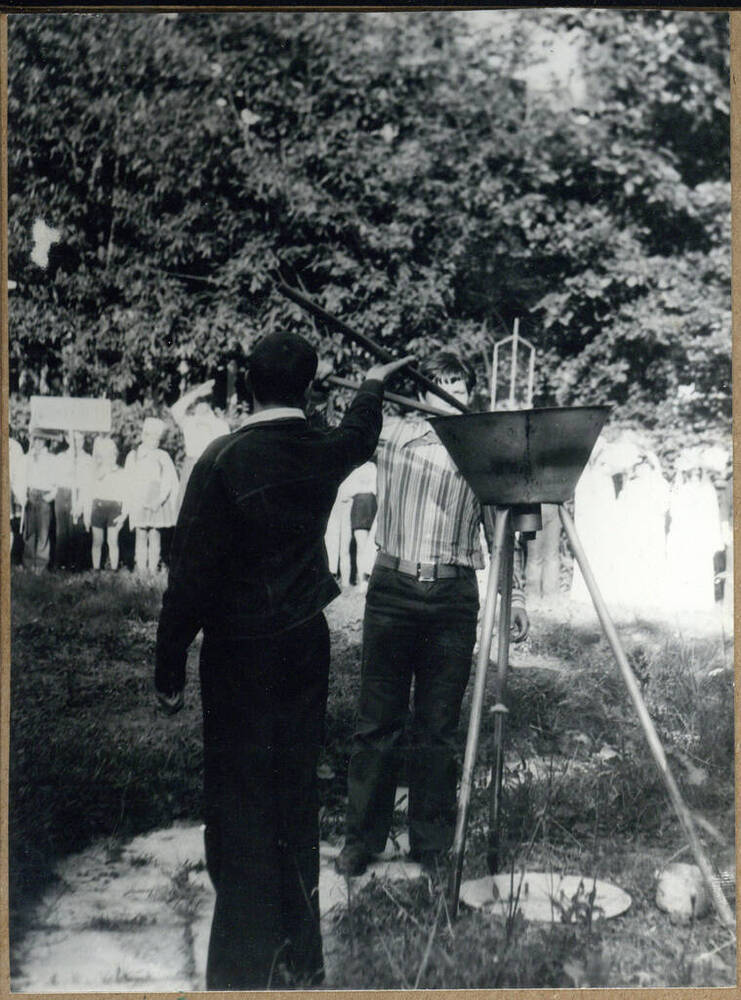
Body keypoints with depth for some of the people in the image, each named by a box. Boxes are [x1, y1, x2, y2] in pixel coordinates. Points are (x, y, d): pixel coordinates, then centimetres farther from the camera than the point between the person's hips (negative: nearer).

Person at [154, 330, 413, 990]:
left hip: (240, 651, -5)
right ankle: (299, 956, 29)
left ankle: (244, 971, 12)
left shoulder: (224, 460, -15)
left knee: (240, 805, 3)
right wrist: (373, 386, 46)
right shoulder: (324, 453, 0)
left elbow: (192, 574, -15)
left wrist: (170, 669, -6)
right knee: (297, 794, 15)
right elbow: (359, 436, 26)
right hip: (306, 642, 5)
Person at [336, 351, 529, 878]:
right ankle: (361, 840, 18)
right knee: (378, 723, 5)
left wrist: (515, 597, 8)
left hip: (453, 596, 0)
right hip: (393, 587, 0)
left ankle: (434, 845, 19)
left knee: (439, 729, 6)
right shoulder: (392, 433, 11)